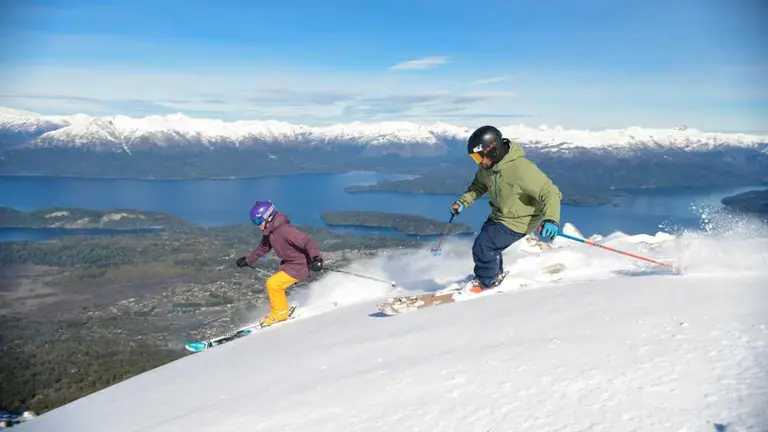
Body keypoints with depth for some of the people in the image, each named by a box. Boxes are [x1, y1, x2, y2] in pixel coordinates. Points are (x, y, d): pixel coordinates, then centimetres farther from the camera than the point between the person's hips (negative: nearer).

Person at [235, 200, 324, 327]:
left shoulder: (285, 230, -28)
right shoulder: (269, 232, 2)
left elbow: (307, 241, -35)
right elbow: (263, 248, 22)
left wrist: (316, 257, -49)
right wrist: (247, 259, 27)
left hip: (300, 265, -10)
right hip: (288, 263, 10)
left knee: (273, 284, -14)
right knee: (273, 285, 12)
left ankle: (280, 312, 5)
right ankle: (277, 312, 29)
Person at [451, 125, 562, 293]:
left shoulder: (521, 169, -34)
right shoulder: (487, 166, -10)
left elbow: (551, 192, -31)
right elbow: (479, 185, 12)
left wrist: (551, 220, -45)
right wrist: (463, 201, -3)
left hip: (519, 221, -8)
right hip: (498, 215, 8)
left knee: (482, 247, -13)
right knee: (488, 245, 18)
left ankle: (486, 282, 15)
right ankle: (496, 276, 47)